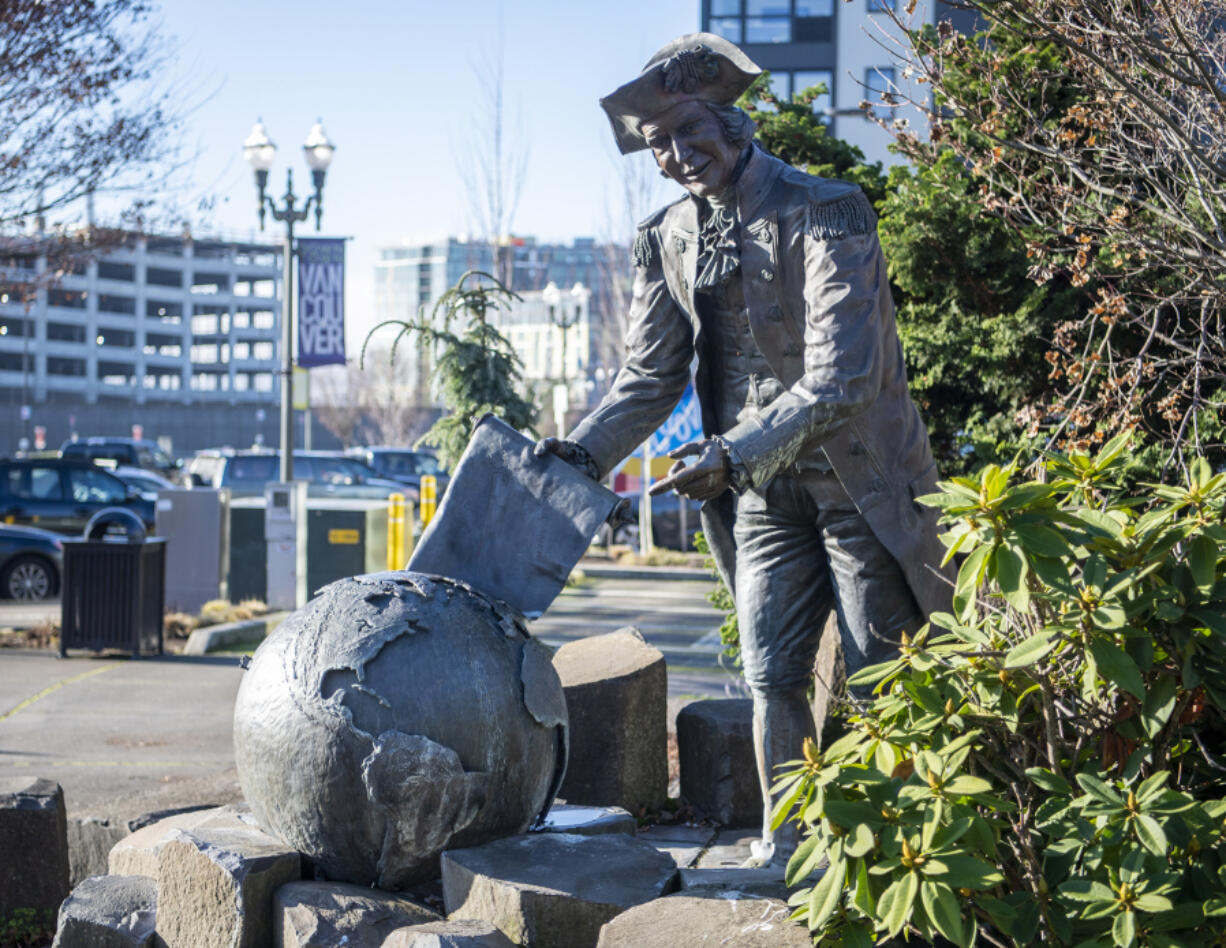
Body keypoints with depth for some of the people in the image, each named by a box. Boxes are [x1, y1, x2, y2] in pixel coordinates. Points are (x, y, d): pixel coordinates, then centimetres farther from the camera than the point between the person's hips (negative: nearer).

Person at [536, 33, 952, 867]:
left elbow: (840, 380, -24)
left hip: (859, 482, -5)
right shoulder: (668, 240, 3)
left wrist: (733, 454, -30)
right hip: (762, 494, 5)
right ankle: (786, 850, 14)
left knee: (881, 681, 1)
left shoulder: (825, 214, -17)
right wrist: (587, 451, -8)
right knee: (772, 677, 4)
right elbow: (653, 375, 9)